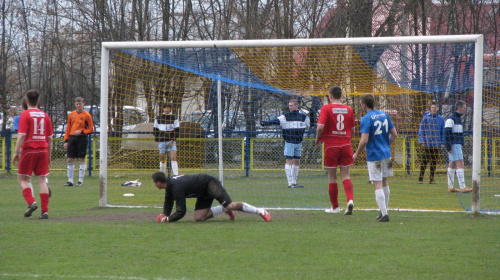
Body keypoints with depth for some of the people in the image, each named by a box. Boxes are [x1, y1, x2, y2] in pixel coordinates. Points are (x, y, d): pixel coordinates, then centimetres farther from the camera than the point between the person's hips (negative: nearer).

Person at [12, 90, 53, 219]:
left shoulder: (25, 115, -5)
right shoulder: (45, 116, 9)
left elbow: (22, 136, -13)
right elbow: (50, 138, 11)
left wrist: (16, 152, -9)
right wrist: (49, 154, 20)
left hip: (28, 150, -4)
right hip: (43, 150, 4)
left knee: (22, 179, 6)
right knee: (42, 180, 4)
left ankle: (31, 202, -16)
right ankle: (45, 211, -1)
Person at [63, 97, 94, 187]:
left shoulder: (87, 115, -2)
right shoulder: (71, 115, 10)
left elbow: (91, 129, -2)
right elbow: (68, 128, 13)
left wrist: (81, 131, -16)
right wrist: (66, 140, 7)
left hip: (82, 138, -4)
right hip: (72, 138, 4)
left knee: (82, 159, -1)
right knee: (70, 160, 2)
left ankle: (80, 181, 5)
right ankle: (70, 181, 8)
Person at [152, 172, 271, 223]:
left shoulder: (176, 187, -28)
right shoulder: (169, 184, 2)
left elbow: (181, 212, -27)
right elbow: (168, 204, 13)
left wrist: (168, 219, -18)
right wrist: (164, 216, -6)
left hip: (210, 183, -9)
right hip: (204, 194, 9)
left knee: (230, 205, -25)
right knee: (198, 218, -4)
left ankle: (260, 211, -13)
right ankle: (224, 209, 12)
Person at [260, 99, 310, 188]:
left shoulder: (303, 116, 5)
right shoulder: (285, 116, -4)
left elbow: (308, 124, 24)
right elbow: (275, 121, -17)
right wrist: (265, 123, -31)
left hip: (299, 143, 4)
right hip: (289, 143, -4)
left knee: (297, 162, 8)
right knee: (288, 161, -9)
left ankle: (294, 182, 18)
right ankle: (290, 183, -9)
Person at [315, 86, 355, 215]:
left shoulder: (326, 108, -7)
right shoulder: (348, 109, 5)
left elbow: (320, 127, -17)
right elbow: (352, 128, 10)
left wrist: (318, 139, 0)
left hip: (331, 145, -3)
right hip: (346, 145, 3)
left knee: (332, 177, 7)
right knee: (345, 175, 5)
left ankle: (335, 207, 14)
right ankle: (350, 199, -18)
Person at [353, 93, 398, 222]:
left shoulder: (366, 119, -14)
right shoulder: (384, 115, 6)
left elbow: (364, 140, -20)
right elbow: (394, 134, 10)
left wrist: (357, 154, -6)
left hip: (374, 156, -7)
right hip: (386, 154, 7)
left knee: (378, 184, -4)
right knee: (385, 182, 18)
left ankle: (384, 214, -8)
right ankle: (384, 210, 27)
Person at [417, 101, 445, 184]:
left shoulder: (440, 119, 7)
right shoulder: (426, 118, -1)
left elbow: (443, 131, 12)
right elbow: (421, 130, 1)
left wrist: (443, 142, 5)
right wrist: (422, 141, -7)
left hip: (437, 144, 3)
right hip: (427, 144, -3)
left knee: (434, 162, 7)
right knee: (425, 161, -4)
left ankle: (432, 178, 14)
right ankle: (421, 178, 2)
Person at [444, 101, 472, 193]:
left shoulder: (458, 118, 19)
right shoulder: (451, 119, -12)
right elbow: (447, 132, -19)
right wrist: (448, 147, -23)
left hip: (458, 145, 10)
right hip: (454, 145, -10)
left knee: (452, 165, 10)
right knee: (460, 164, -14)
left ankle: (450, 187, 12)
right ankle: (462, 187, -18)